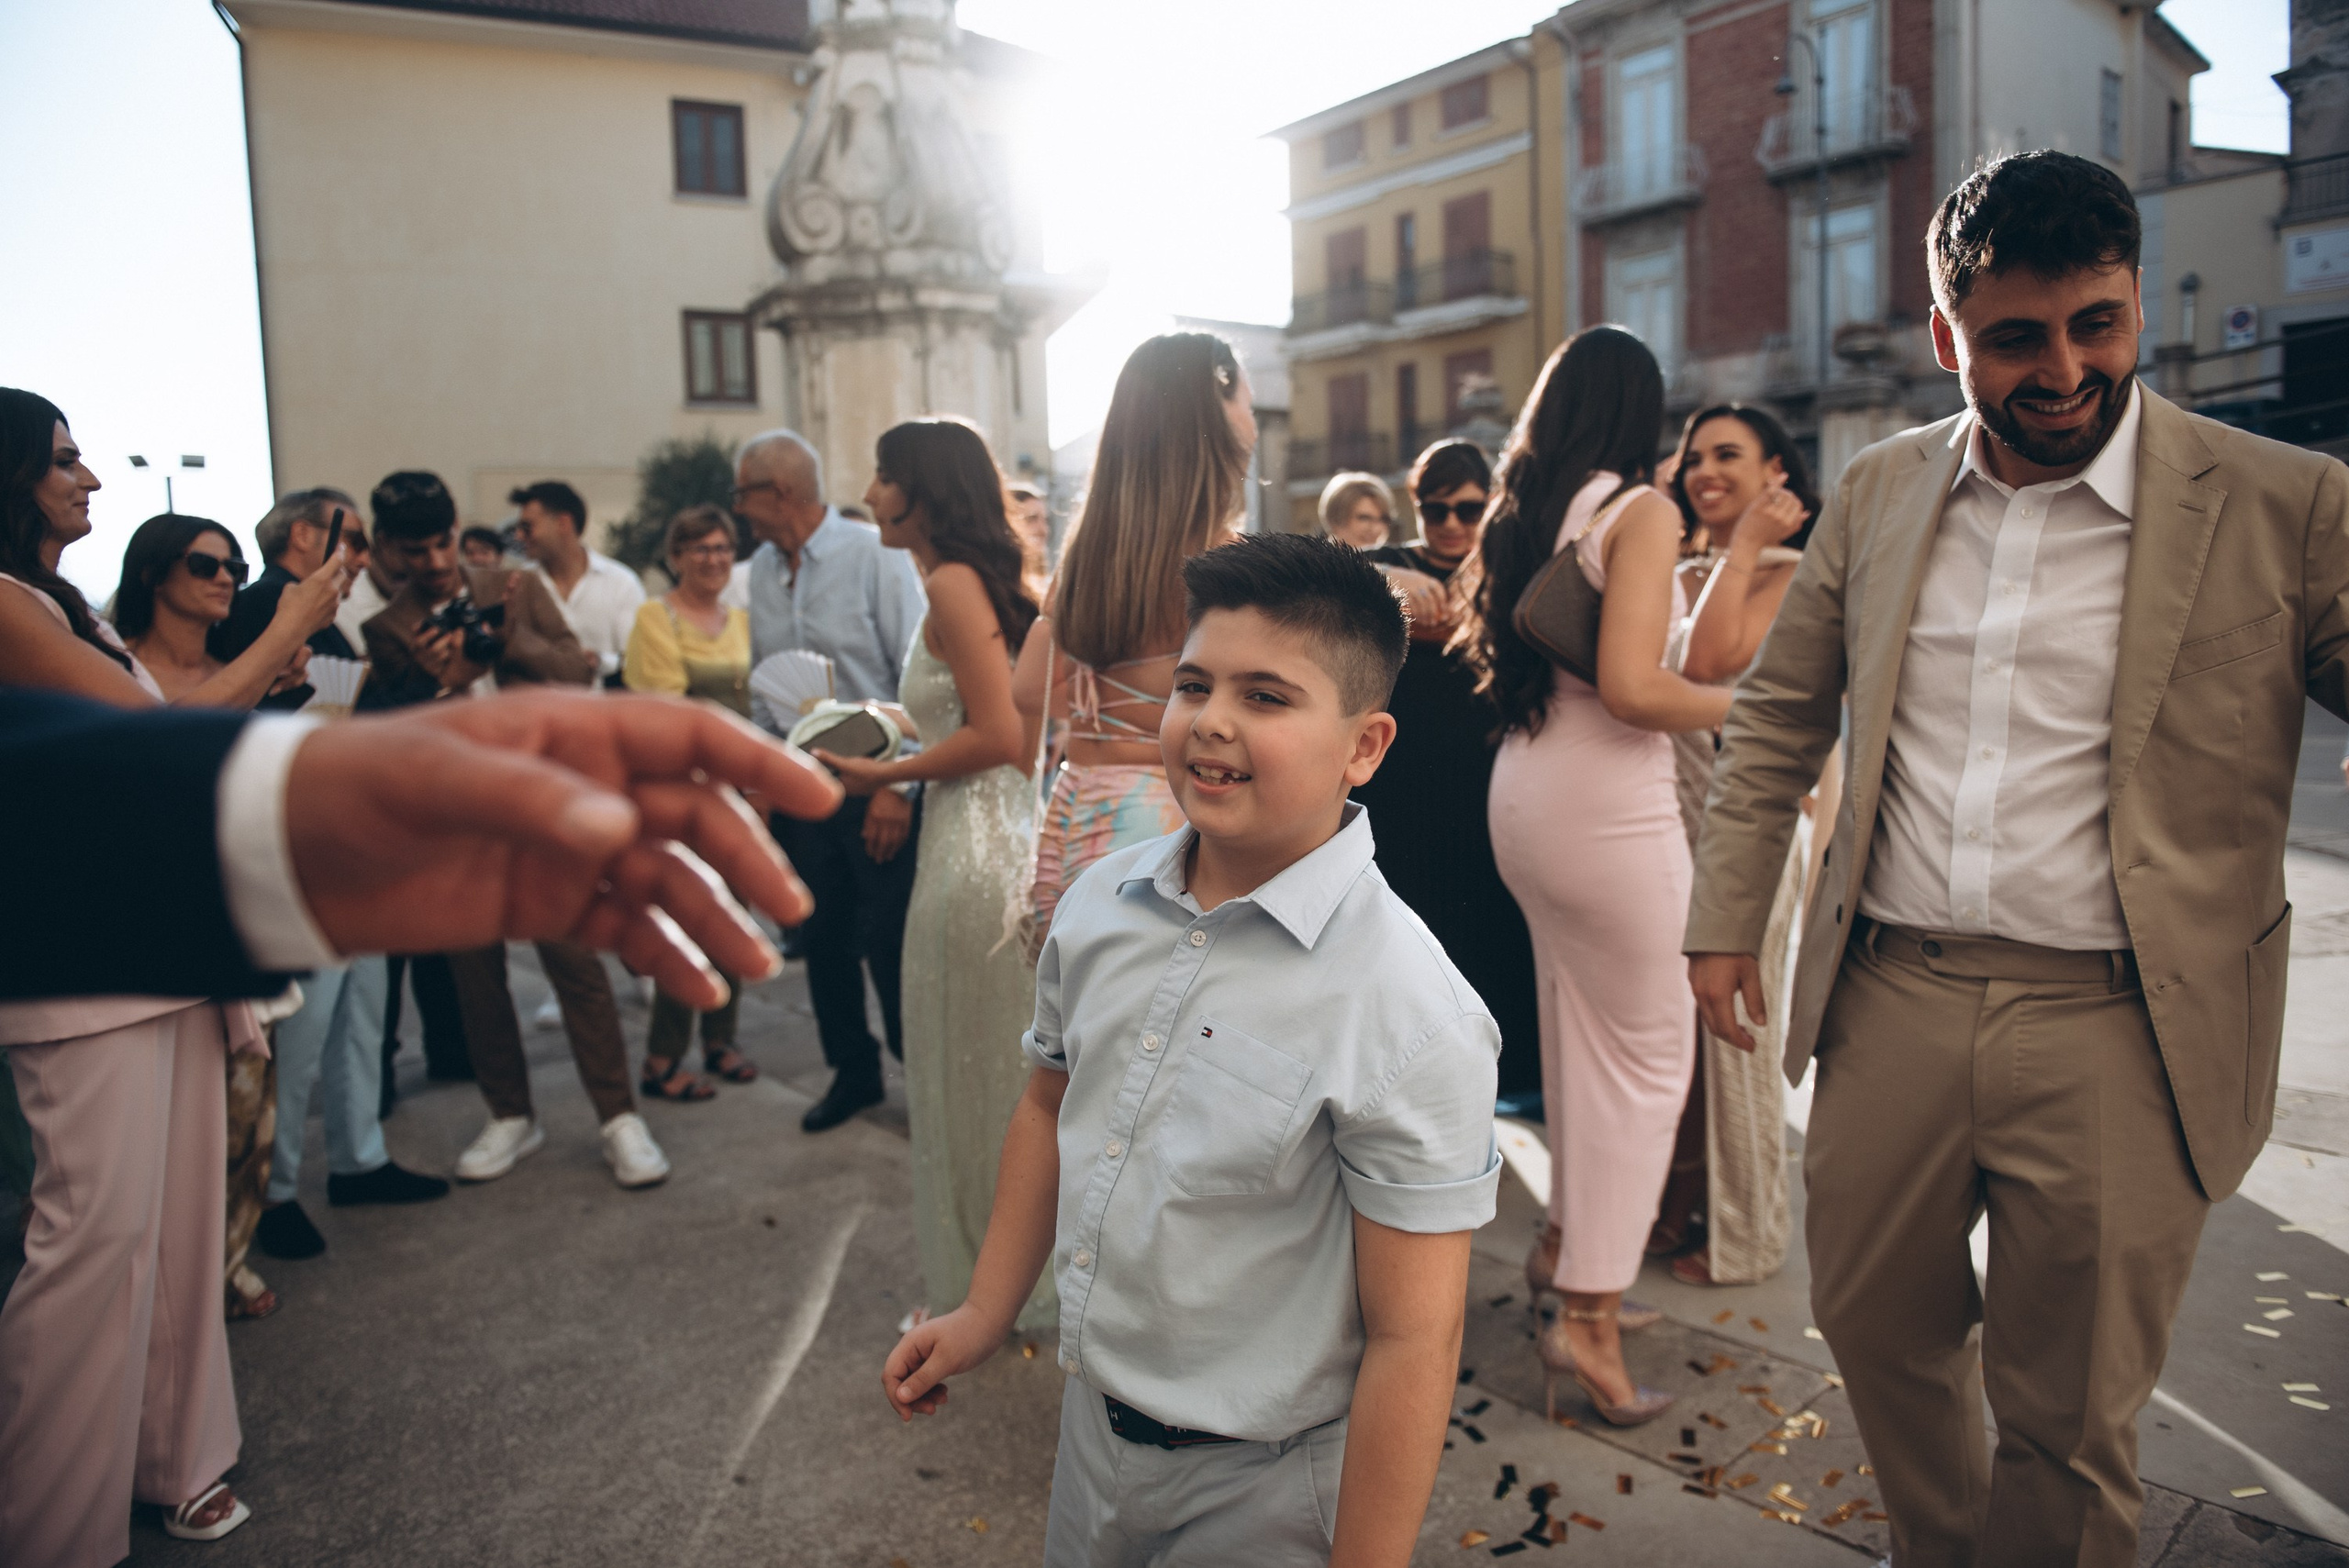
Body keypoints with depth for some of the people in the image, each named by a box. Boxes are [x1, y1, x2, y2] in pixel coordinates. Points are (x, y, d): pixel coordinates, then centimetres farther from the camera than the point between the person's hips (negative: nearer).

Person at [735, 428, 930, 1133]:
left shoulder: (875, 554, -10)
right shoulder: (762, 570, 9)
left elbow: (918, 678, -13)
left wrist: (898, 787, -16)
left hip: (874, 784, -6)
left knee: (891, 944, -3)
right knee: (823, 939, 12)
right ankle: (853, 1072, 30)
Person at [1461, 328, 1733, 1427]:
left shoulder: (1523, 510, 9)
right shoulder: (1641, 510, -12)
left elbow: (1491, 651, 15)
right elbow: (1629, 686, -21)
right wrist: (1748, 709, -8)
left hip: (1524, 791, 8)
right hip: (1608, 804, -8)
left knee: (1581, 1035, 20)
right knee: (1650, 1054, 2)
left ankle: (1572, 1240, 33)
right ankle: (1588, 1313, 4)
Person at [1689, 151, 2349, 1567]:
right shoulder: (1879, 493, 6)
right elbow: (1778, 718, 12)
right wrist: (1727, 917, 9)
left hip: (2117, 1028, -3)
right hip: (1891, 997, 4)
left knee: (2068, 1422, 9)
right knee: (1878, 1330, 19)